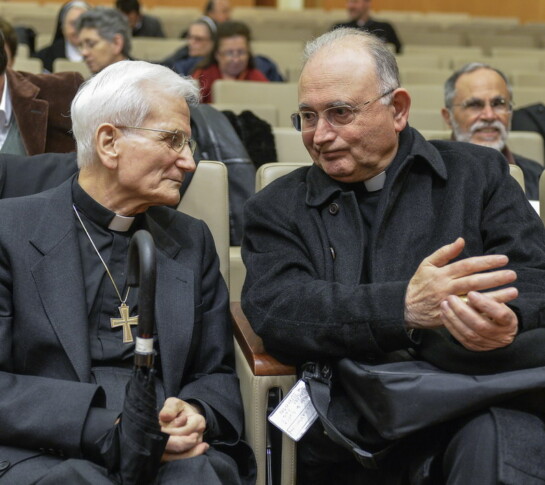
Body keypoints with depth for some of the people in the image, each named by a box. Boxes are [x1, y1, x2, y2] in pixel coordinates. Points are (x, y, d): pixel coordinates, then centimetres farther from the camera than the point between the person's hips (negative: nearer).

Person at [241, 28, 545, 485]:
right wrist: (403, 308, -21)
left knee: (498, 443, -34)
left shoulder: (477, 174, 14)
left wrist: (508, 318, -21)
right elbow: (275, 309, -5)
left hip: (481, 410, 0)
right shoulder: (276, 208, 12)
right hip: (350, 438, 1)